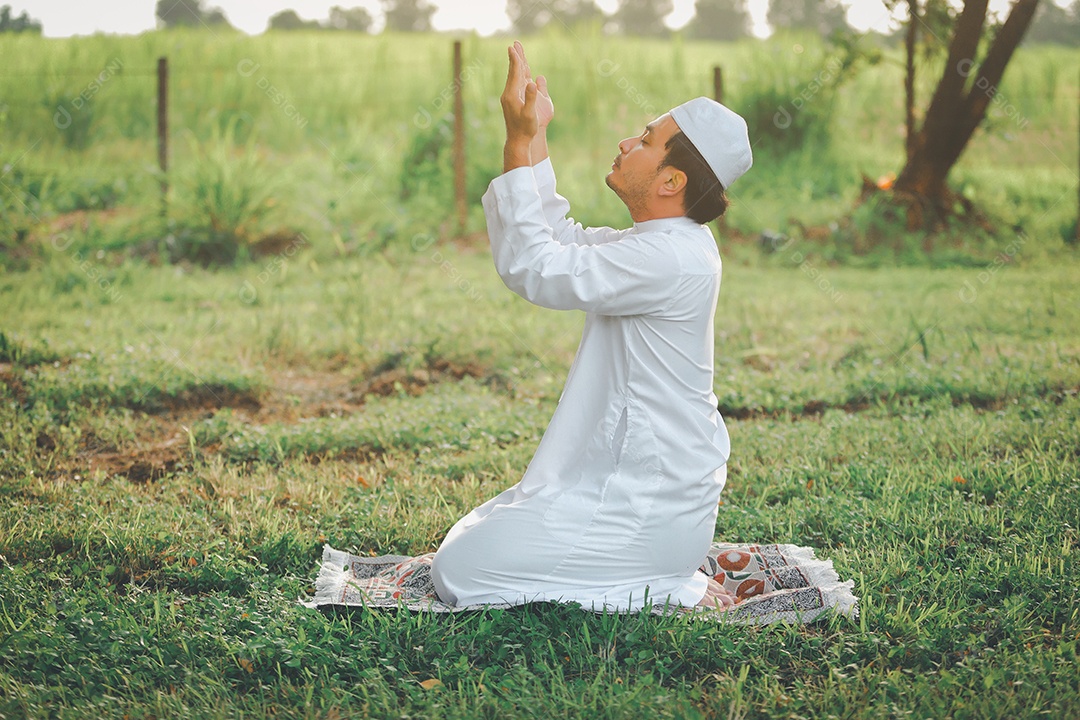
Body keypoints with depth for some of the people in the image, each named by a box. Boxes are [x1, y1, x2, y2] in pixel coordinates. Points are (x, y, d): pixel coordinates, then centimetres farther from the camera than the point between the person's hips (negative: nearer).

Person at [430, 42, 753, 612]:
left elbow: (532, 265, -24)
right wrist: (534, 136, 13)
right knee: (469, 537, 24)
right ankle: (671, 574, 15)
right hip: (624, 484, 11)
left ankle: (674, 593, -6)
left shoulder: (671, 258, -24)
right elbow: (562, 242, 20)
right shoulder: (668, 245, 8)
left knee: (460, 574, -11)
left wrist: (521, 142, -19)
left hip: (646, 510, -11)